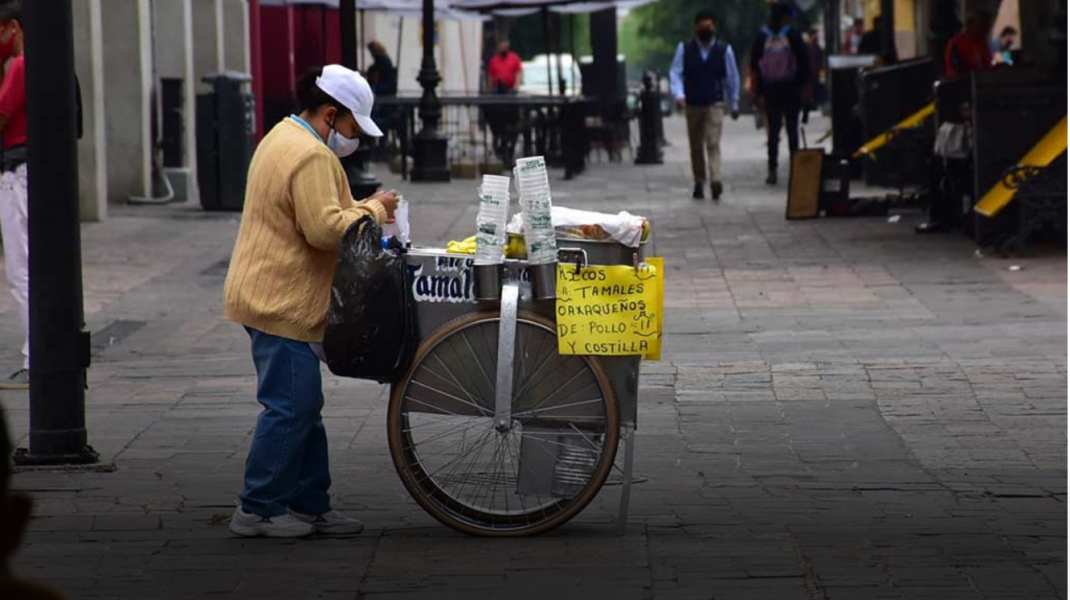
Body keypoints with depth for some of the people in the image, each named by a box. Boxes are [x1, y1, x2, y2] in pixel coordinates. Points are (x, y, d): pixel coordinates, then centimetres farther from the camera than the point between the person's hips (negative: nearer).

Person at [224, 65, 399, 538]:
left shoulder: (283, 140, 18)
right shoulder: (310, 156, -19)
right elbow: (325, 229, -26)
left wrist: (363, 210, 13)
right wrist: (372, 210, -11)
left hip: (272, 298, 11)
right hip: (282, 303, -11)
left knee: (303, 408, 14)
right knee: (290, 406, -7)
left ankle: (309, 504, 18)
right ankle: (257, 508, -2)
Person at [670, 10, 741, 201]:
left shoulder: (724, 49, 1)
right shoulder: (684, 49, 1)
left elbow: (732, 77, 8)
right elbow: (675, 73, -1)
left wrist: (734, 104, 11)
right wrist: (679, 94, -18)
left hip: (715, 104, -2)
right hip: (692, 104, 2)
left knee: (713, 143, -15)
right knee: (696, 146, 9)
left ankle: (715, 181, -25)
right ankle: (699, 182, 19)